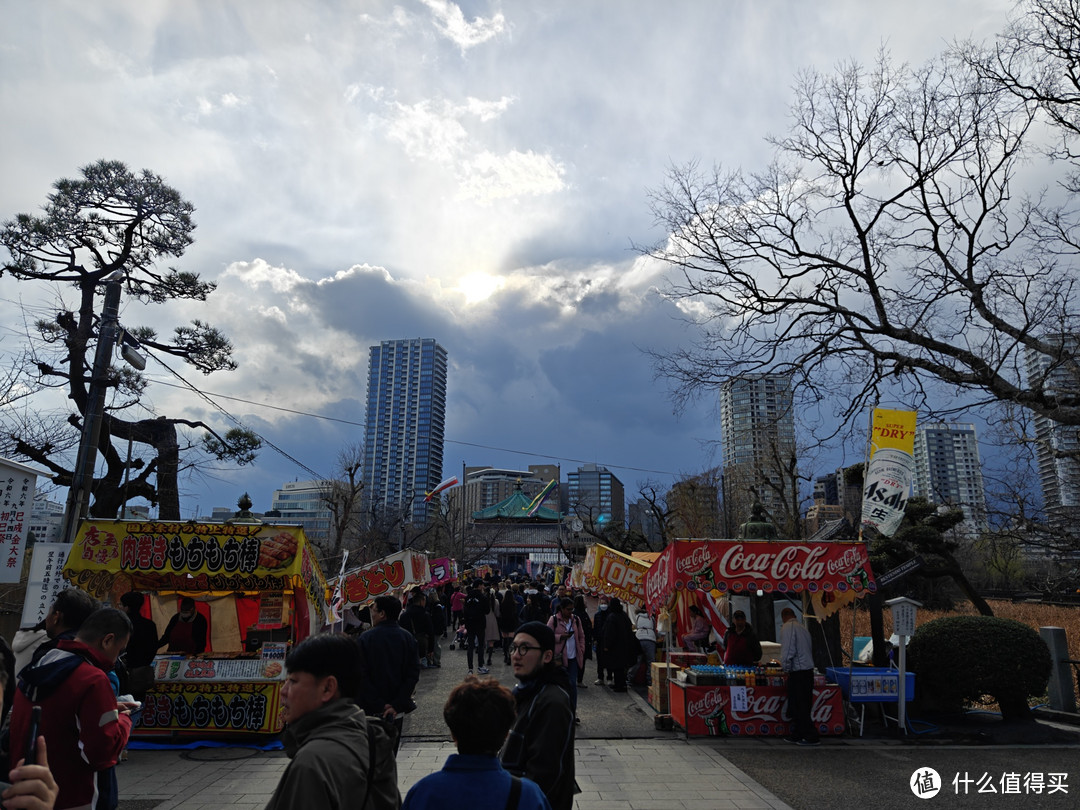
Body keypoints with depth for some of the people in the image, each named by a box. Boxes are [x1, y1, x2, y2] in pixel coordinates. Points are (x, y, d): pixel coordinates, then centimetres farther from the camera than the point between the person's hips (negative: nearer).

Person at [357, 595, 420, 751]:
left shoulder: (365, 639, -8)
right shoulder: (407, 637, 0)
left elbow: (362, 677, -12)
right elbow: (413, 674, -5)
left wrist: (379, 704, -10)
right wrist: (397, 705, -7)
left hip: (371, 710, -3)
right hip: (397, 711, 3)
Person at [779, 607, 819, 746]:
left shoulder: (787, 628, -11)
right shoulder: (803, 628, 15)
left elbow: (788, 651, -19)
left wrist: (785, 668, -6)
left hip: (798, 673, -9)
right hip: (808, 671, 9)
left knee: (799, 707, -2)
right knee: (802, 707, 15)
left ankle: (811, 737, -1)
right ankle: (796, 734, 21)